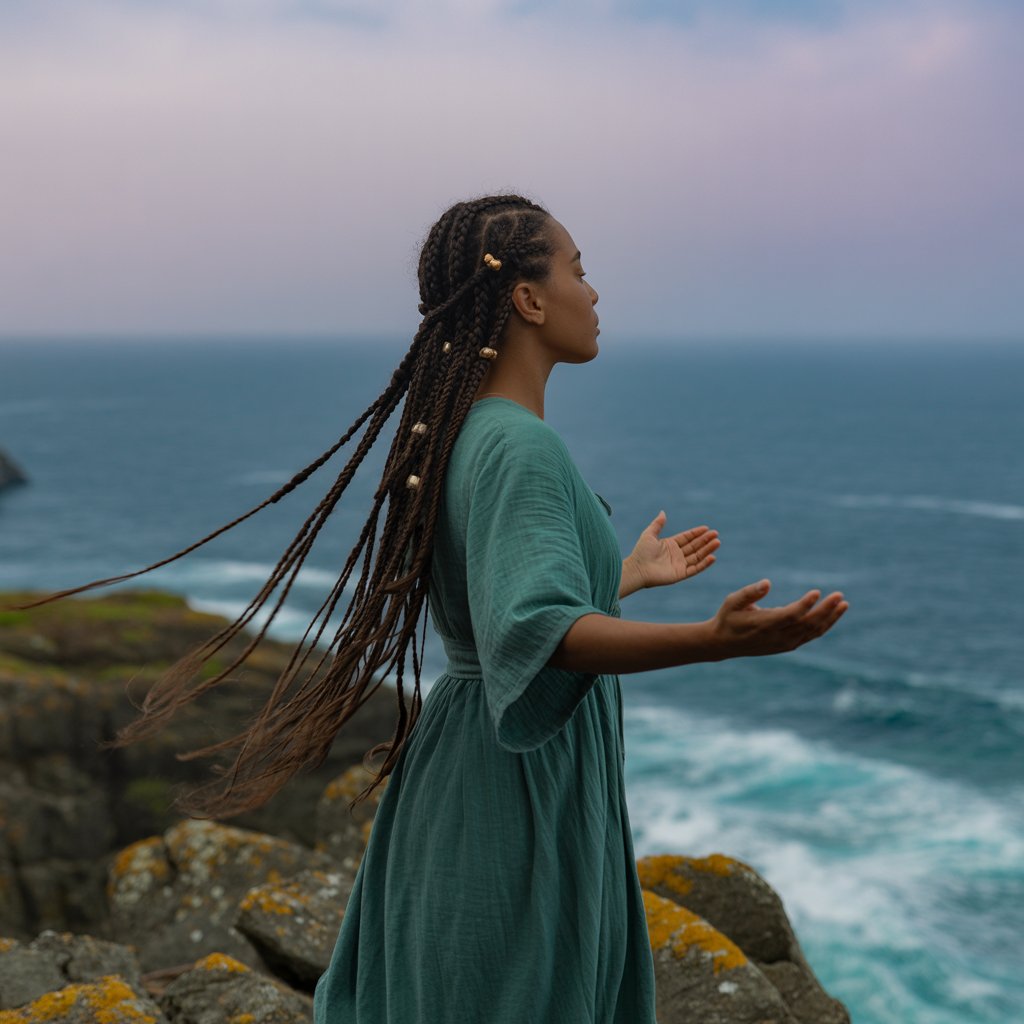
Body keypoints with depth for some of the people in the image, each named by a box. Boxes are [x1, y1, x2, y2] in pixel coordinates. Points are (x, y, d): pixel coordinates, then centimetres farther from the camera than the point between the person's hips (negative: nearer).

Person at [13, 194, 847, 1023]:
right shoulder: (518, 446, -22)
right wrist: (717, 640, -49)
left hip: (470, 768, 10)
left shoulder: (467, 433, 9)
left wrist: (631, 574, 34)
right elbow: (536, 633, -36)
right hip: (525, 791, -10)